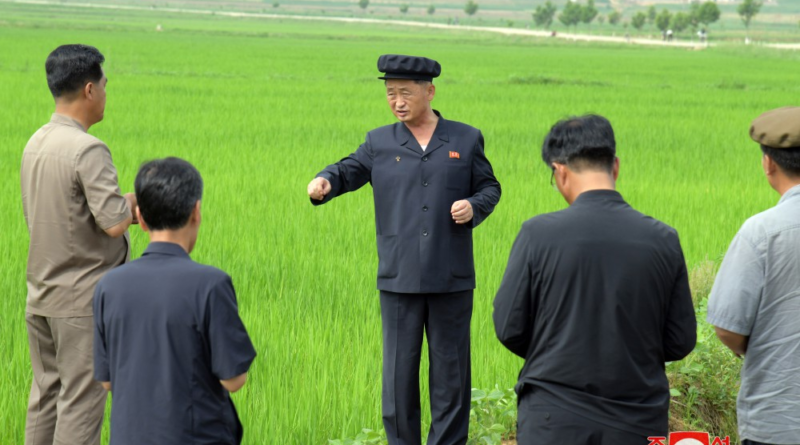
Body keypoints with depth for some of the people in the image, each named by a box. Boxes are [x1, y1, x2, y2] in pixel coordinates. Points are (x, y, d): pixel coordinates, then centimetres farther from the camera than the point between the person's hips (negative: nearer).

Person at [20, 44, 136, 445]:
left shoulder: (35, 144, 7)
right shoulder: (88, 150, -19)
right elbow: (113, 223, -23)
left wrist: (127, 208, 12)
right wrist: (135, 200, -3)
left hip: (41, 295, 8)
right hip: (83, 299, -8)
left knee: (45, 393, 14)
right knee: (81, 400, -2)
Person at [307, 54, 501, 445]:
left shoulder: (466, 139, 7)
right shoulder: (380, 143, 8)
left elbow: (489, 187, 12)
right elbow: (349, 170, -2)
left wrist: (474, 207, -9)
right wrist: (324, 182, -25)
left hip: (451, 280, 0)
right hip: (399, 279, 0)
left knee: (450, 369, 6)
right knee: (399, 370, 3)